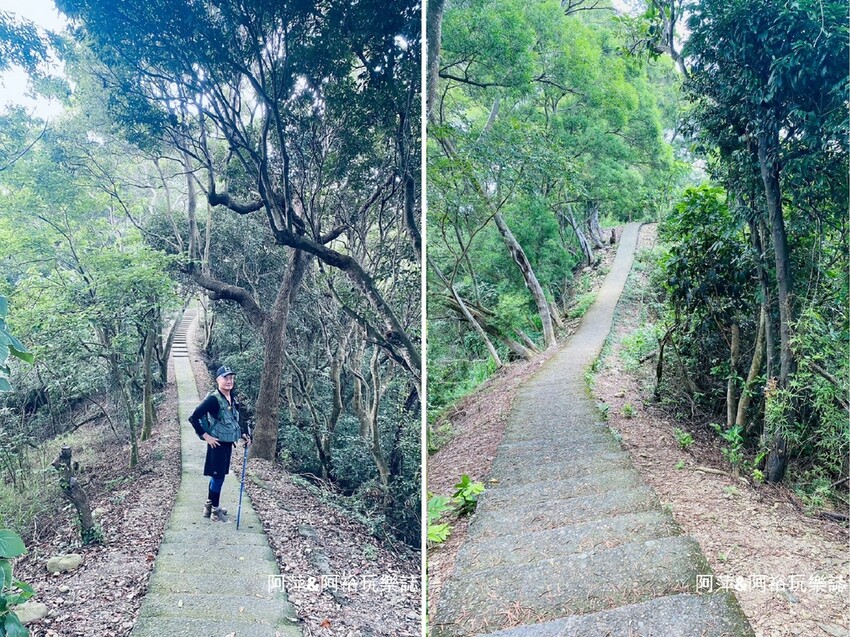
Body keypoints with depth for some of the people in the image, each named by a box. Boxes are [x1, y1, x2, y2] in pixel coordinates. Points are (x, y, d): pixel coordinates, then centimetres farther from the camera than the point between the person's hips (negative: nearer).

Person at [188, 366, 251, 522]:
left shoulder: (233, 399, 5)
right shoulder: (213, 399, -19)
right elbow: (194, 417, -21)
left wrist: (243, 434, 7)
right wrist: (205, 436, -18)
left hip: (228, 444, 8)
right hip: (217, 444, -8)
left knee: (217, 475, 18)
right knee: (218, 476, 1)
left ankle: (209, 506, 32)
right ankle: (215, 511, 15)